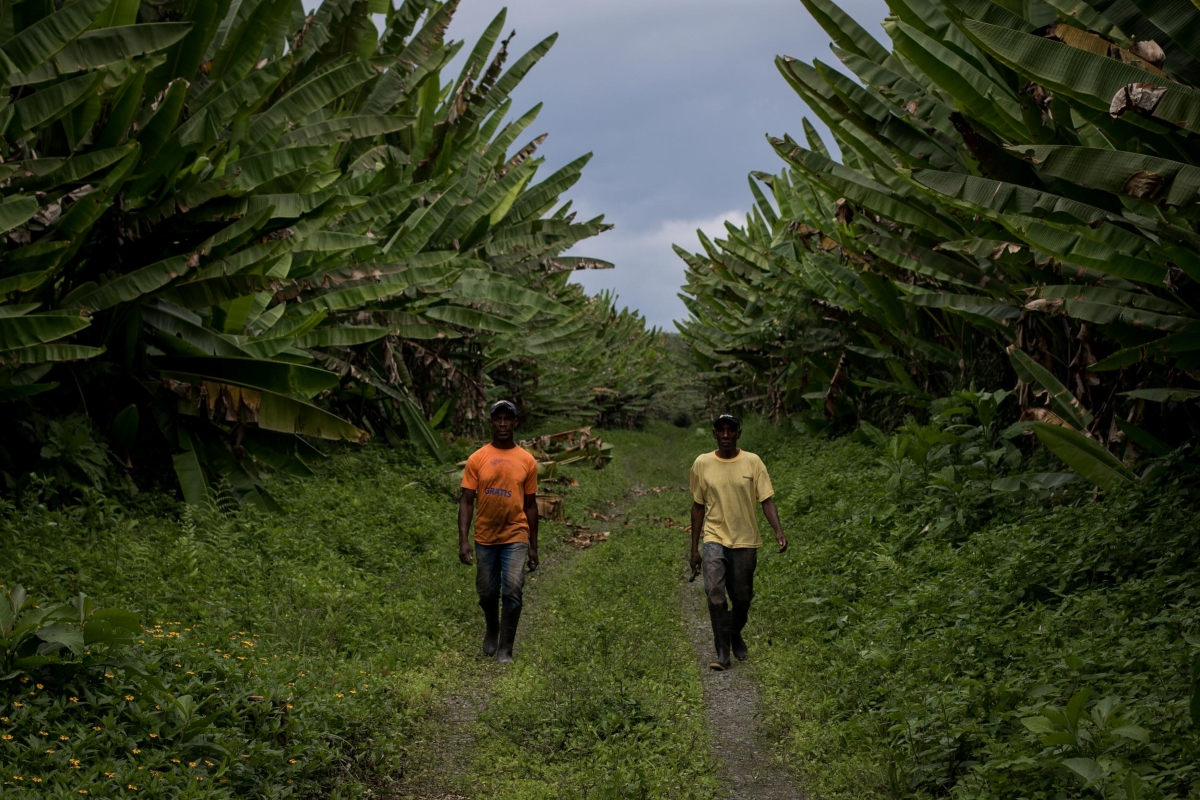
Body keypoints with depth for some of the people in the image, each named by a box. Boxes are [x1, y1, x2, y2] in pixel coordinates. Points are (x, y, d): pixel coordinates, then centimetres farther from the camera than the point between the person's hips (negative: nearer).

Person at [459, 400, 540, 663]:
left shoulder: (527, 461, -1)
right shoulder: (477, 459, -3)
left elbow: (530, 505, 5)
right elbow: (466, 501, -4)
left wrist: (533, 547, 6)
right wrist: (463, 540, -12)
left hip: (515, 537, -1)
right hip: (485, 538, 1)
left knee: (513, 592, -13)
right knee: (487, 593, 13)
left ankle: (505, 649, -3)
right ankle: (492, 631, 41)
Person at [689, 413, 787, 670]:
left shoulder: (753, 462, -3)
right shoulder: (702, 464, -1)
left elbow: (766, 500, -4)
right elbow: (698, 507, 6)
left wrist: (778, 531, -21)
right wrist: (694, 548, 6)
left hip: (745, 542, 1)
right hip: (715, 539, -1)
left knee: (742, 597, 10)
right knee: (715, 593, -18)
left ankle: (736, 636, 38)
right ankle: (722, 652, -11)